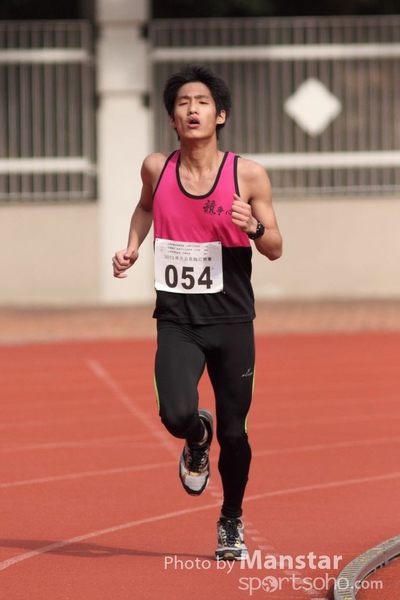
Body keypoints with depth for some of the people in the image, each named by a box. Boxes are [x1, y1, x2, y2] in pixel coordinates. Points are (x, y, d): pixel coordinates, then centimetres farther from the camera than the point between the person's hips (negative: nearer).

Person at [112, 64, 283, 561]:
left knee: (233, 433, 5)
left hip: (232, 320, 0)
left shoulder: (248, 175, -5)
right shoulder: (156, 169, 0)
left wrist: (253, 226, -19)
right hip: (177, 319, 0)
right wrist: (133, 245, 9)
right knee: (176, 414, -22)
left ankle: (232, 522, 30)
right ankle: (196, 441, 17)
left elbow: (275, 250, 2)